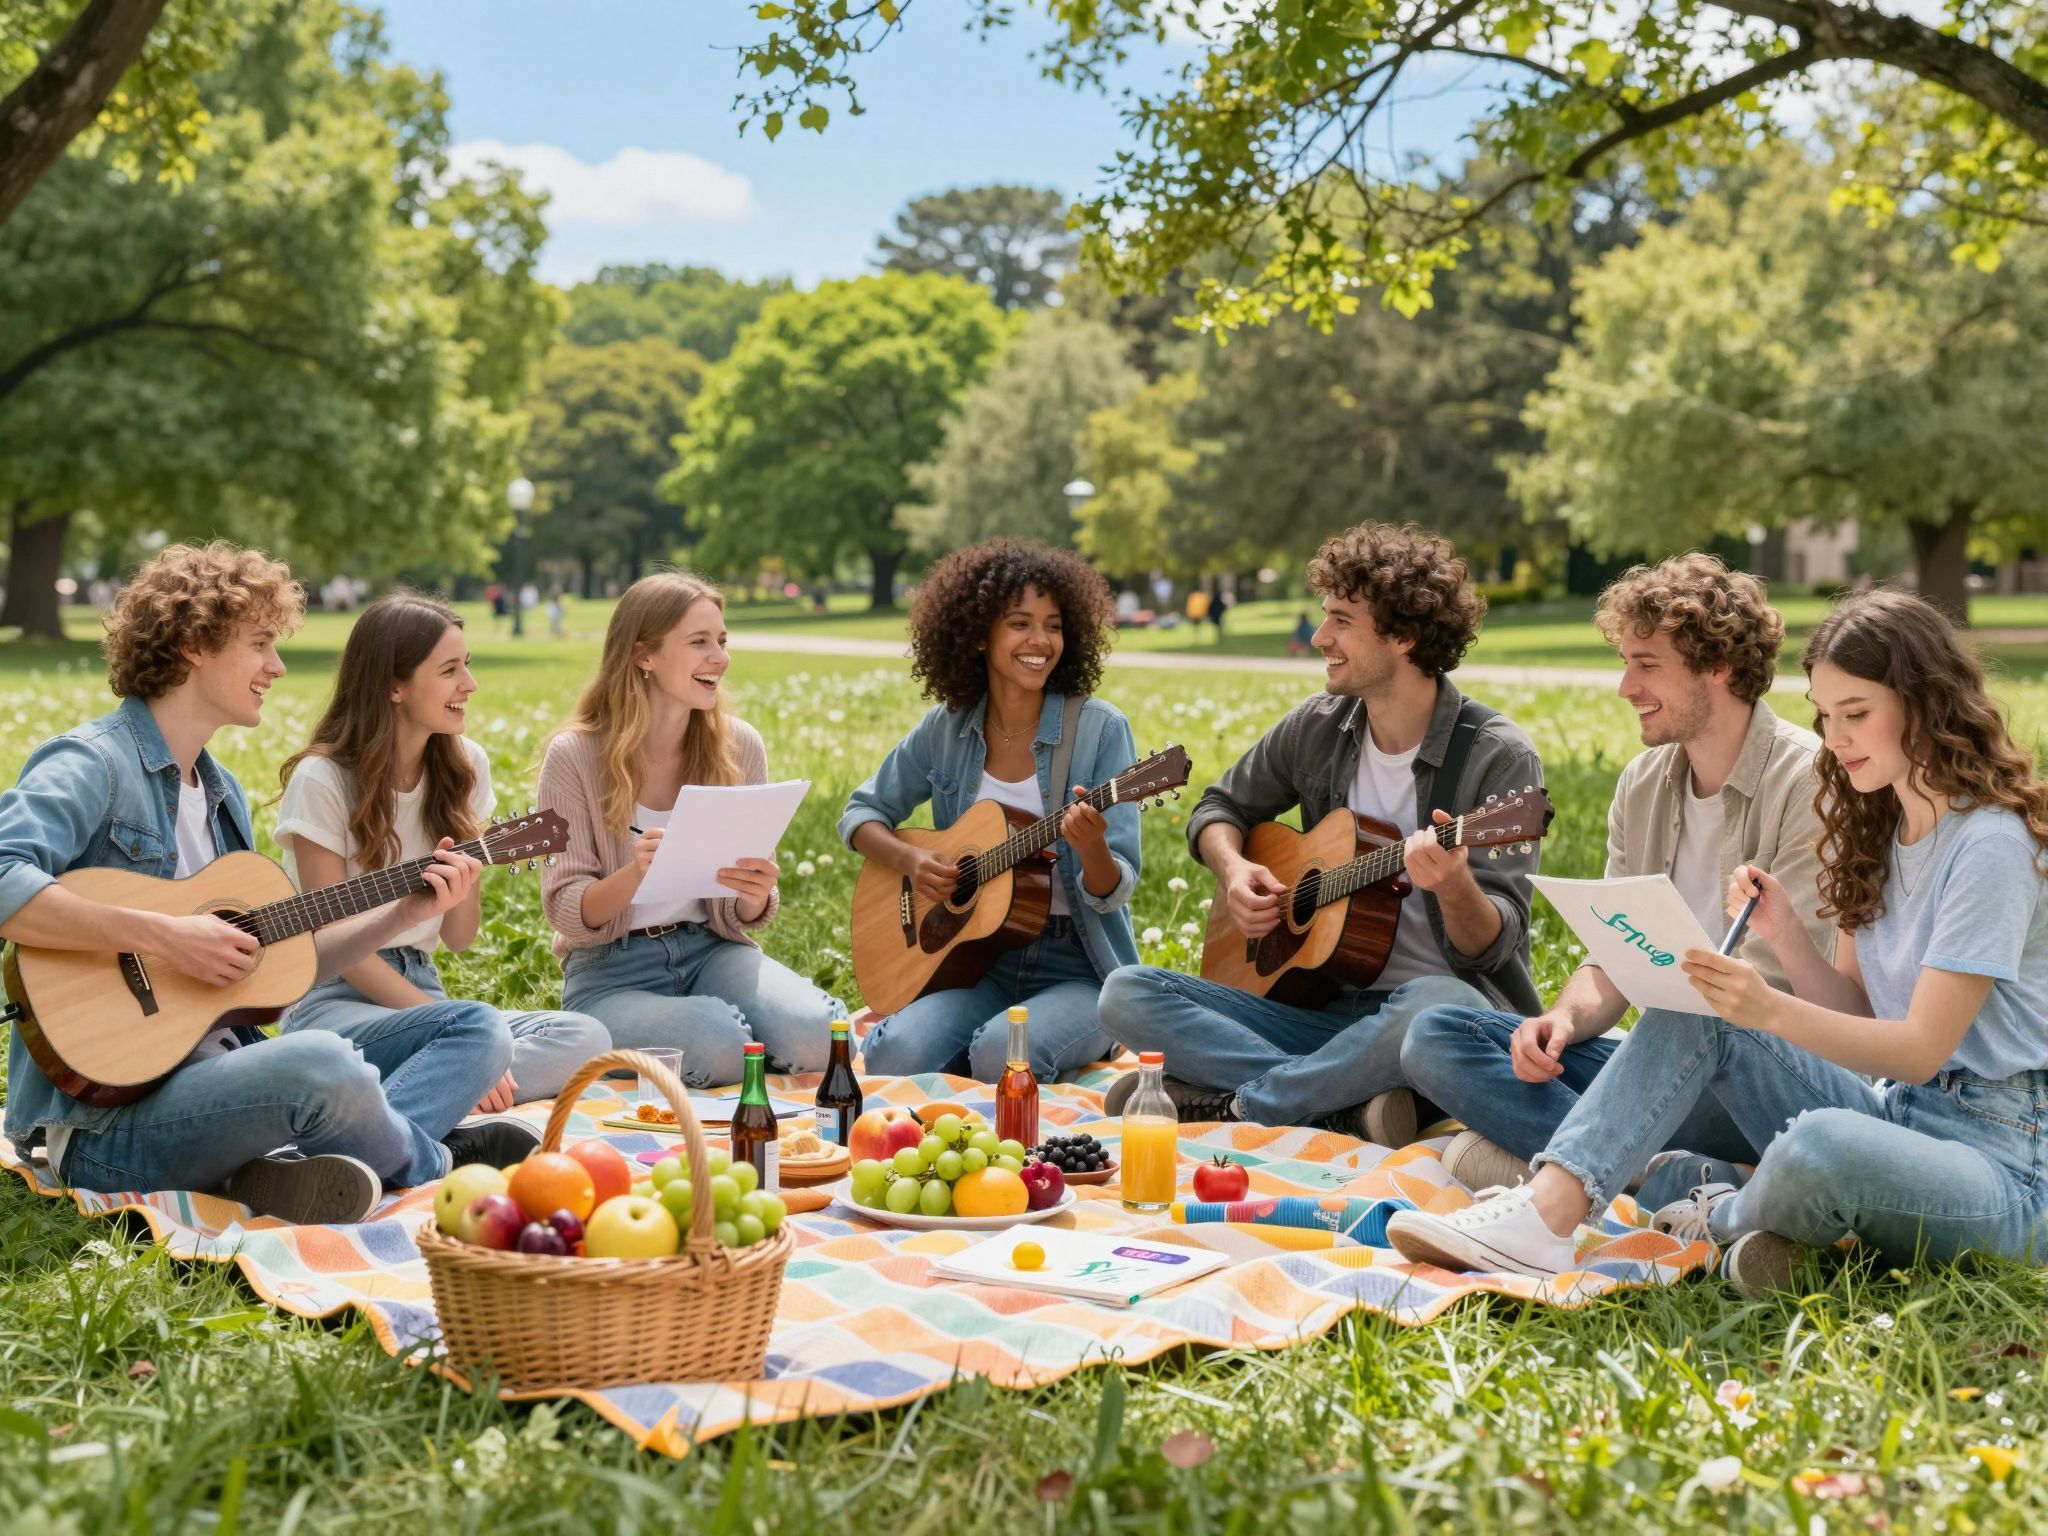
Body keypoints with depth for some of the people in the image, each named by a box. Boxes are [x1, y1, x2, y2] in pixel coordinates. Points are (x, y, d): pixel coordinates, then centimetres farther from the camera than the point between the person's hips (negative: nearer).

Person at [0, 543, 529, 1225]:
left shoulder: (221, 792, 18)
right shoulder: (93, 765, -9)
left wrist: (409, 910, 8)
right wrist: (161, 935, -26)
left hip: (224, 1071, 9)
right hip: (112, 1121, -9)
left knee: (478, 1029, 4)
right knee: (325, 1063, -37)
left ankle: (307, 1168, -20)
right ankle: (435, 1161, -6)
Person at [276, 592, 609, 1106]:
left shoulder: (464, 766, 7)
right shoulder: (322, 780, -9)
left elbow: (460, 938, 9)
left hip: (421, 987, 7)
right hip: (335, 1001, -7)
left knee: (586, 1038, -24)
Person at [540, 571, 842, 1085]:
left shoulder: (739, 745, 1)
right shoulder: (574, 756, -9)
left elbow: (740, 919, 5)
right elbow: (564, 912, -9)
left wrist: (756, 897, -20)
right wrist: (636, 874, -29)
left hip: (711, 948, 3)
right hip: (610, 969, -3)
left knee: (814, 1037, -28)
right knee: (717, 1045, -34)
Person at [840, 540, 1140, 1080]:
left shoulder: (1099, 728, -6)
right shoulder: (946, 728, 4)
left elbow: (1114, 892, -8)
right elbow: (861, 814, 15)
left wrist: (1092, 849, -32)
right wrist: (910, 860, -5)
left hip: (1077, 968, -2)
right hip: (978, 959, 3)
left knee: (1003, 1055, -33)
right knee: (894, 1055, -27)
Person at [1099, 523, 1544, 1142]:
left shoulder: (1498, 757, -11)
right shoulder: (1318, 726, 5)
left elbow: (1492, 946, -16)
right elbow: (1219, 807, 21)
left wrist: (1453, 886, -38)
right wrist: (1233, 867, -1)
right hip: (1323, 1004, 5)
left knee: (1436, 1006, -42)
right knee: (1127, 993, -13)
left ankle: (1236, 1108, -22)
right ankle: (1346, 1108, -24)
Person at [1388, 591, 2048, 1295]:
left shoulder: (1991, 845, -16)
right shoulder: (1880, 826, 12)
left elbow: (1923, 1047, -20)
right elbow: (1856, 1012, 10)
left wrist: (1772, 1011, -33)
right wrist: (1784, 933, -7)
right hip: (1896, 1111, 8)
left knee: (1820, 1145, -39)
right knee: (1697, 1011, -7)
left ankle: (1724, 1220, -2)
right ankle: (1544, 1214, -22)